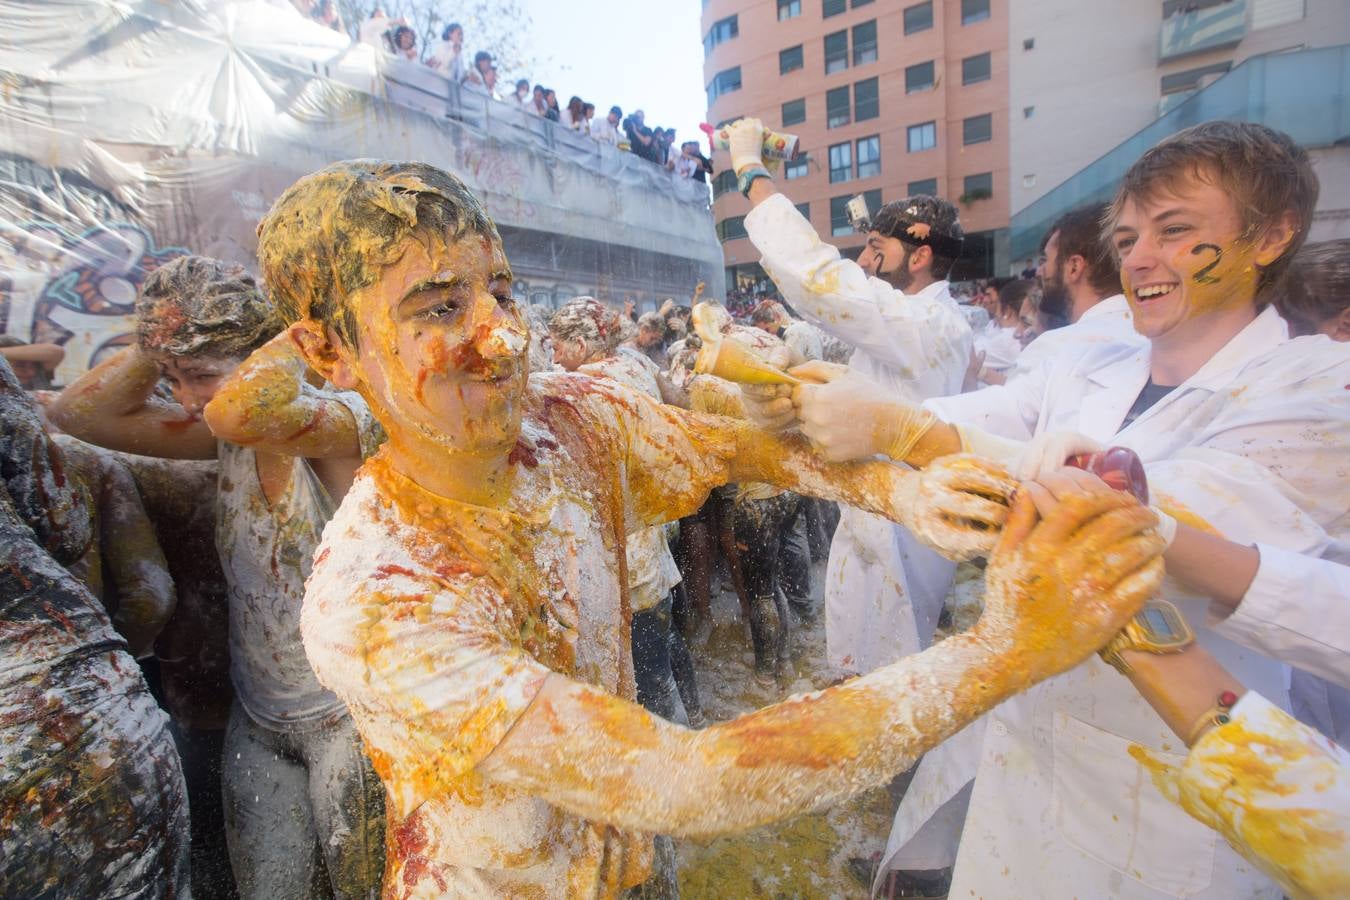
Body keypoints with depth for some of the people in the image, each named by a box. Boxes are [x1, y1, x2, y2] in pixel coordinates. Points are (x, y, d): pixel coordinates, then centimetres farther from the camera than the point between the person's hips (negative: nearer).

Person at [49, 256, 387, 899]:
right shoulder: (227, 437, 1)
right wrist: (161, 344, -9)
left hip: (347, 712, -6)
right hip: (257, 718, 7)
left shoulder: (343, 421, -21)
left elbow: (247, 412, -43)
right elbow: (80, 413, 1)